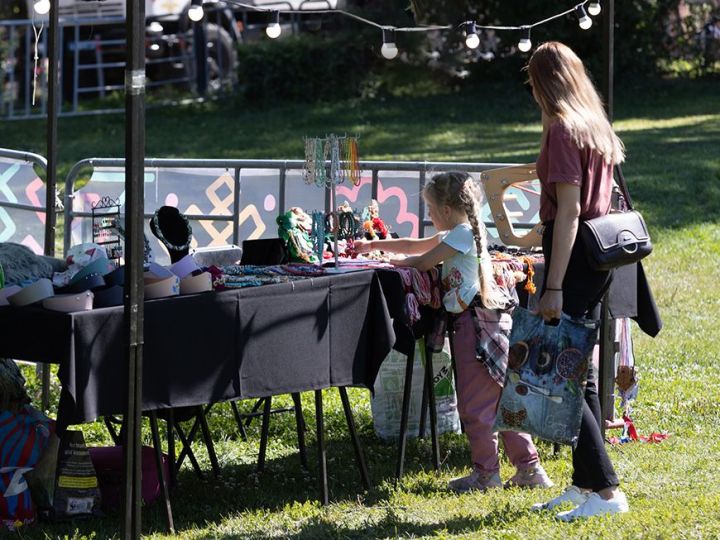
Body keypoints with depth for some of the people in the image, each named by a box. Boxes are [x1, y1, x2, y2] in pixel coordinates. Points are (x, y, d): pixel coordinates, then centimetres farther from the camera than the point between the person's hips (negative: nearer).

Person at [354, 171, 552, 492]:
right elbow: (417, 246, 29)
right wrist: (374, 245, 32)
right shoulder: (455, 235, 19)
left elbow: (423, 262, -8)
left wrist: (399, 262, 12)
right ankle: (529, 469, 12)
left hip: (475, 322, -10)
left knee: (475, 403, -3)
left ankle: (486, 473, 3)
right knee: (502, 399, 11)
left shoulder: (462, 234, -11)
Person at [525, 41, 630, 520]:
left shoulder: (563, 130, -14)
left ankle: (607, 490, -9)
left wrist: (554, 287, -21)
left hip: (574, 256, -9)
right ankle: (584, 483, 20)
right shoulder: (598, 128, 12)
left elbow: (568, 211, -19)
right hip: (601, 254, 9)